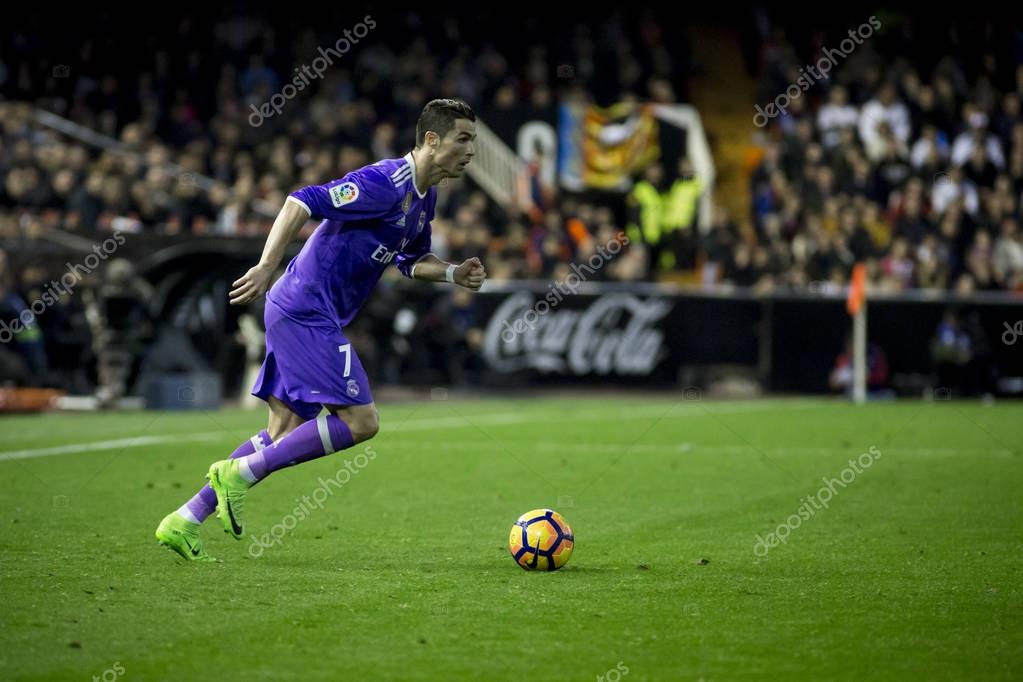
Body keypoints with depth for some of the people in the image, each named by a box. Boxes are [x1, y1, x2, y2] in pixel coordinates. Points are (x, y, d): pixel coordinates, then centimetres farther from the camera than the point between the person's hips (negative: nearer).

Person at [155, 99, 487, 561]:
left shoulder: (423, 197, 13)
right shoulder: (384, 183, -18)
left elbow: (412, 261, 28)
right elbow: (301, 203, -23)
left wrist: (453, 274, 9)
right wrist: (266, 268, -29)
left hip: (302, 315, 10)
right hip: (305, 312, -10)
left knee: (286, 433, 10)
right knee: (361, 421, -12)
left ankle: (185, 521, 11)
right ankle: (241, 472, -6)